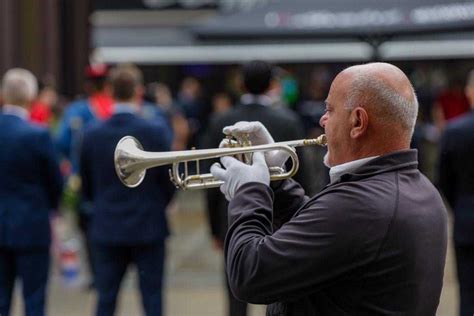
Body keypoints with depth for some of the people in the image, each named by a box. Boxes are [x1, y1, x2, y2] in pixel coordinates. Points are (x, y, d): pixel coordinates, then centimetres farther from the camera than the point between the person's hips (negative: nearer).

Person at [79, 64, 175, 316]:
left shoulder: (92, 135, -3)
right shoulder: (156, 132, -11)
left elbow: (86, 187, 5)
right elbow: (169, 181, -5)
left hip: (106, 230, 2)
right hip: (148, 228, -2)